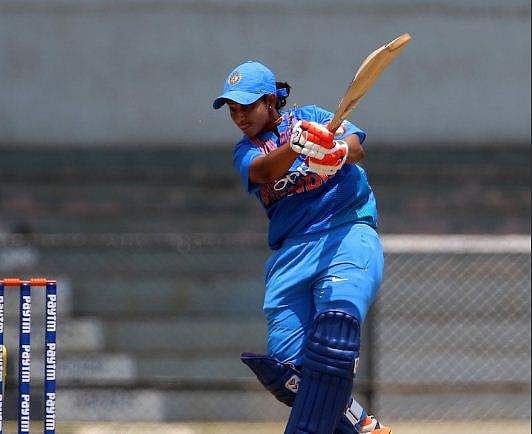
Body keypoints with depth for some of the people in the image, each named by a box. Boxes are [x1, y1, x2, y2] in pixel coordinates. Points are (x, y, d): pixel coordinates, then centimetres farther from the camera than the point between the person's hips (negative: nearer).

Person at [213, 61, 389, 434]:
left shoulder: (312, 117, 12)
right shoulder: (246, 151, 17)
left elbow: (355, 145, -7)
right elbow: (264, 170, -8)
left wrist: (340, 153, -32)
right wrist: (295, 145, -30)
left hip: (349, 233, -4)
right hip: (291, 253, 4)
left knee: (336, 318, -30)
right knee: (286, 365, -12)